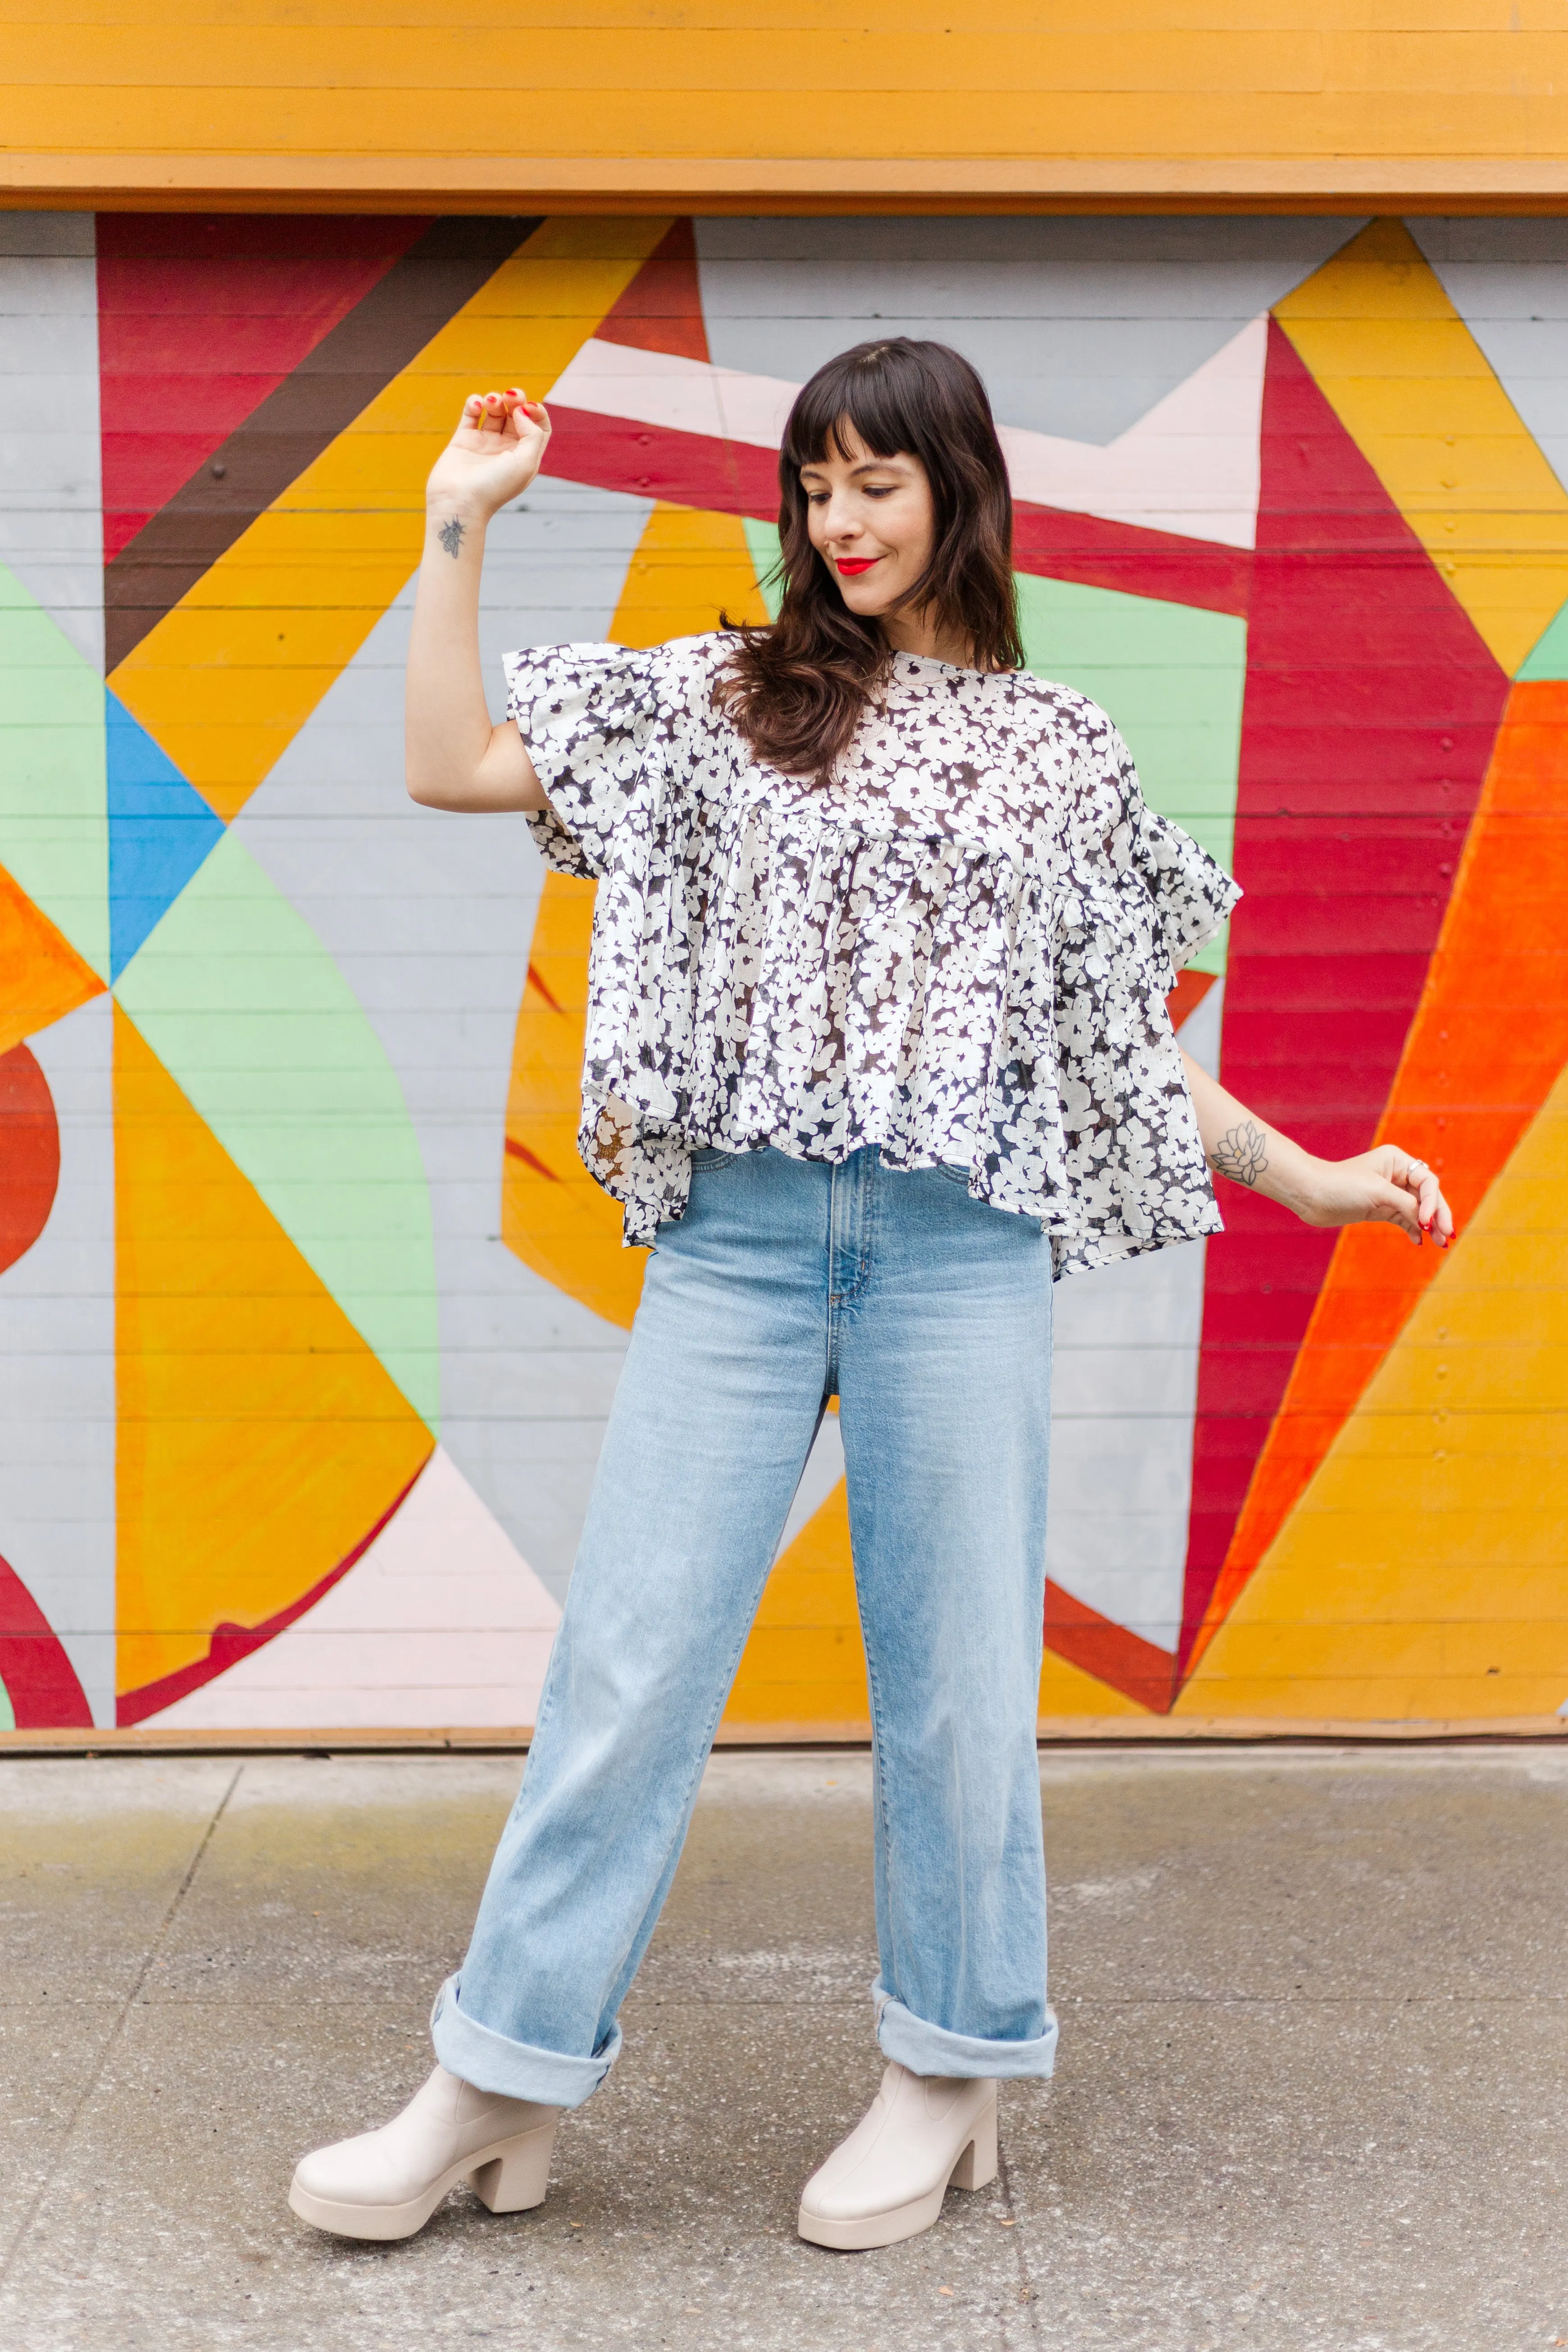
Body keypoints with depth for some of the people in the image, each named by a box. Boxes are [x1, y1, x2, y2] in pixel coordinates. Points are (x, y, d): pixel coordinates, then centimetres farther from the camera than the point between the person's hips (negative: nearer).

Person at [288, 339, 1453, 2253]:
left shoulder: (1059, 750, 11)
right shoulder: (721, 695, 11)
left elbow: (1116, 1031, 15)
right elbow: (448, 769, 6)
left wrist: (1304, 1176, 12)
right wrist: (456, 528, 4)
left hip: (959, 1246, 0)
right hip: (739, 1233, 0)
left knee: (954, 1668, 6)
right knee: (630, 1657, 0)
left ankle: (949, 2075, 23)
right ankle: (500, 2089, 12)